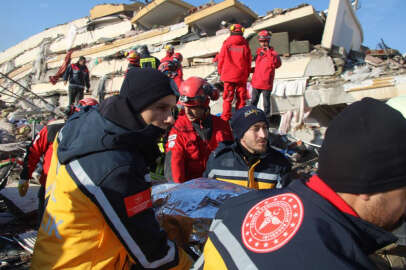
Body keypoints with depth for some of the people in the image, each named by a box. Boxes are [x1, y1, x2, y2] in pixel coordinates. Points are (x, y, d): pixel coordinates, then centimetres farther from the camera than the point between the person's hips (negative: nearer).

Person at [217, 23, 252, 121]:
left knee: (227, 98, 5)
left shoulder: (226, 45, -3)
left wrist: (221, 73, 15)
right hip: (242, 77, 1)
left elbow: (220, 61, 1)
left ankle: (225, 118, 4)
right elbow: (248, 63, 5)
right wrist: (246, 75, 17)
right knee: (241, 98, 8)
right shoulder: (245, 45, 0)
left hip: (228, 76, 0)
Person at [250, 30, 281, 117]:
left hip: (266, 83, -5)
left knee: (266, 103, 4)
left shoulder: (273, 53, -6)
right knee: (253, 102, 16)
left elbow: (277, 64, -21)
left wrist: (268, 53, -24)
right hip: (256, 82, 5)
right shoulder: (258, 52, 10)